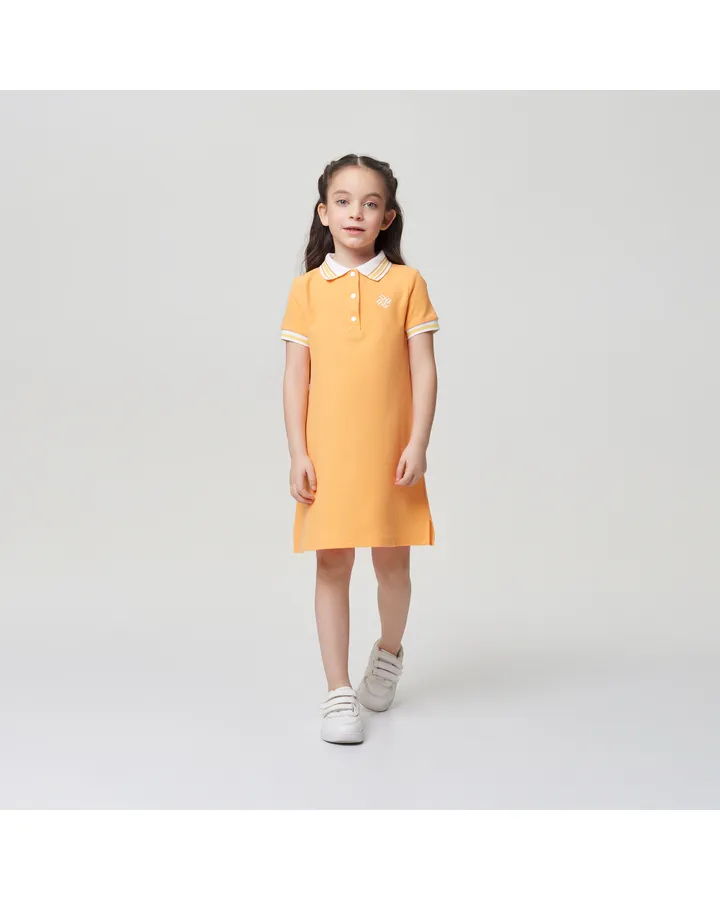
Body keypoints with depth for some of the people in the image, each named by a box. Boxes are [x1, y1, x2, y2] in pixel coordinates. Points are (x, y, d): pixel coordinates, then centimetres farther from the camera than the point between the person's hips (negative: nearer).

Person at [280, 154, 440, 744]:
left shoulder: (406, 283, 1)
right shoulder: (307, 288, 3)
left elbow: (424, 370, 0)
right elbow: (296, 376, 2)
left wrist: (418, 443, -7)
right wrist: (297, 453, -3)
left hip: (390, 453, 0)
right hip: (328, 454, 0)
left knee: (392, 563, 9)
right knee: (332, 566, 3)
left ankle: (389, 652, 38)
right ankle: (339, 694, 13)